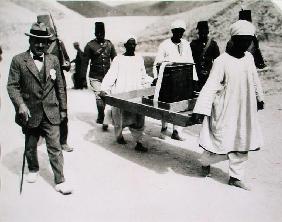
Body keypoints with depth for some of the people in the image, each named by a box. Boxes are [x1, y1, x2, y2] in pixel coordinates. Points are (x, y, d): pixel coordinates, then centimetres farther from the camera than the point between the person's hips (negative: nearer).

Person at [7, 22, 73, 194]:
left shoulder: (53, 60, 5)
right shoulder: (18, 61, -4)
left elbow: (60, 86, 8)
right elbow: (12, 86, -6)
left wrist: (63, 109, 8)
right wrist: (20, 105, -21)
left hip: (51, 113, 1)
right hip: (30, 113, 0)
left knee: (55, 148, 0)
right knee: (30, 147, 19)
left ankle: (60, 181, 9)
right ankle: (33, 170, 44)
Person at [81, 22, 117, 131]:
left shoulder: (109, 44, 10)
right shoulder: (90, 45, 0)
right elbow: (85, 62, 1)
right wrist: (83, 77, -3)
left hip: (107, 76, 3)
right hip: (95, 77, -3)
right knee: (99, 97, -10)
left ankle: (101, 117, 25)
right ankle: (103, 119, 2)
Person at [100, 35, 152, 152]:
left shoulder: (139, 59, 14)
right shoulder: (118, 59, 2)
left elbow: (143, 77, 21)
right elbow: (111, 75, -6)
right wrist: (104, 89, -19)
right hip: (120, 94, -2)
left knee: (138, 117, -4)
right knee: (120, 118, 5)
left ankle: (138, 142, 0)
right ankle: (119, 136, 31)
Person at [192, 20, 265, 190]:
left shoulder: (249, 58, 4)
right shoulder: (222, 61, -15)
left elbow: (255, 79, 19)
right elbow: (211, 86, -21)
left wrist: (259, 98, 30)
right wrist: (200, 110, -28)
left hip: (245, 111, 6)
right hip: (225, 112, -6)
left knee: (242, 145, 11)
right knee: (224, 147, -1)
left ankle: (236, 177, 27)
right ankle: (205, 161, 30)